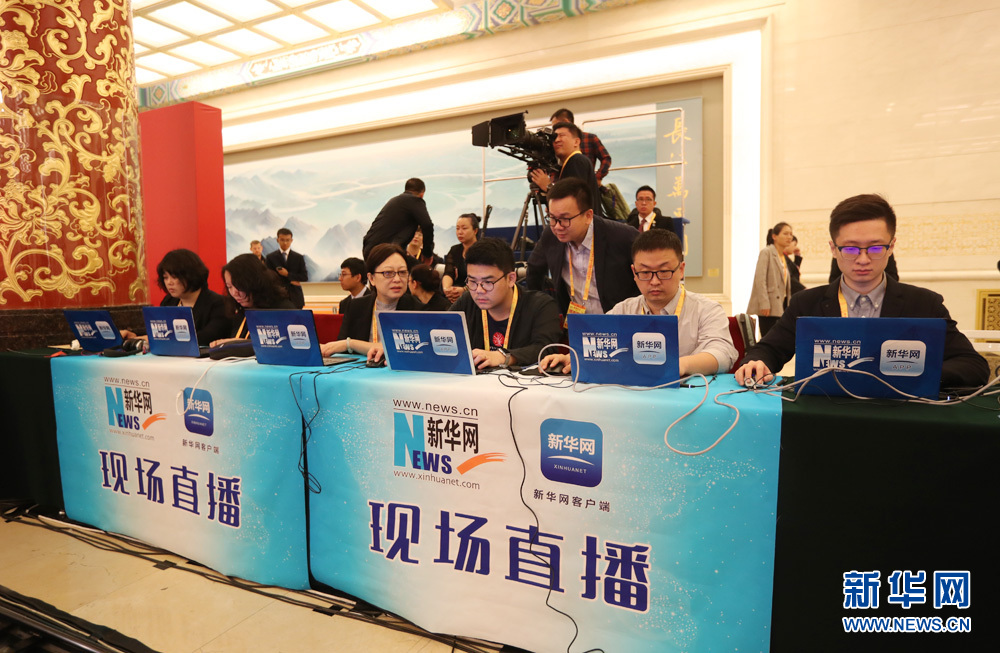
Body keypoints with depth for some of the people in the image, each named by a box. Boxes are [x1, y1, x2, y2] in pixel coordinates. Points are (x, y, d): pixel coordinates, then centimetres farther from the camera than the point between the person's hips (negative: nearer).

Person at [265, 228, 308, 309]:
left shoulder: (299, 257, 8)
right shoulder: (271, 257, 6)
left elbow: (305, 277, 1)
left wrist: (288, 274, -11)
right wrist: (290, 281, -9)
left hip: (295, 298, 1)